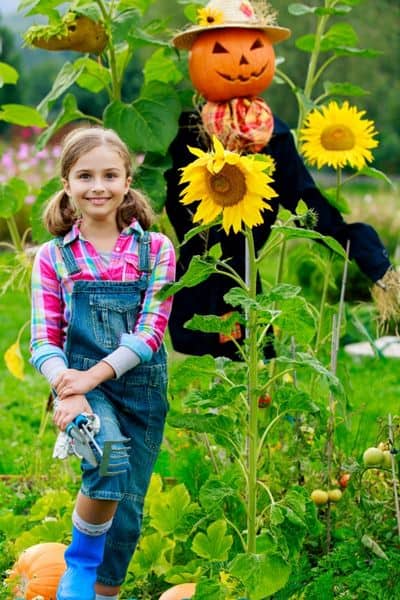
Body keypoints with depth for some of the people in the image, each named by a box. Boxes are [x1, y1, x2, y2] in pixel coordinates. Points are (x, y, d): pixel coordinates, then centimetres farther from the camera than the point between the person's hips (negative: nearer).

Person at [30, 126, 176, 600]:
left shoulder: (155, 249, 3)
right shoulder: (52, 257, 3)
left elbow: (152, 329, -6)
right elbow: (43, 340, -1)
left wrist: (94, 375, -19)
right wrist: (68, 389, -21)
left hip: (142, 387, 2)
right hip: (81, 385, -2)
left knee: (127, 508, 8)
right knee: (112, 460, -31)